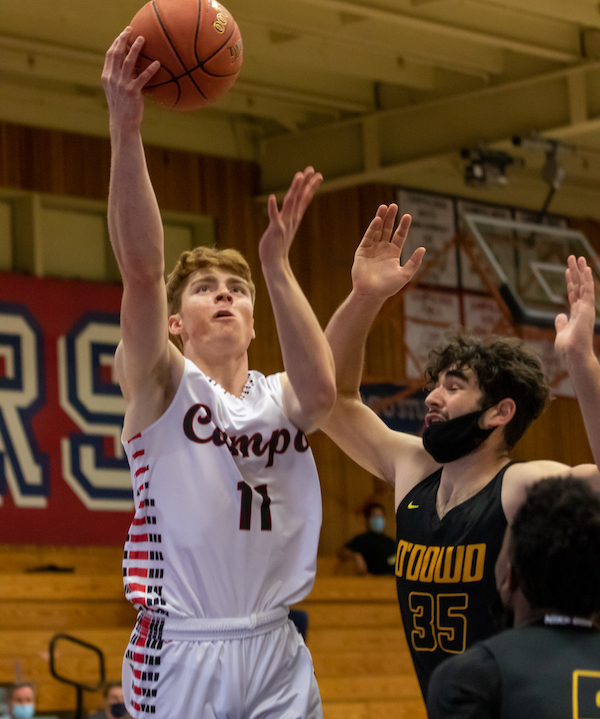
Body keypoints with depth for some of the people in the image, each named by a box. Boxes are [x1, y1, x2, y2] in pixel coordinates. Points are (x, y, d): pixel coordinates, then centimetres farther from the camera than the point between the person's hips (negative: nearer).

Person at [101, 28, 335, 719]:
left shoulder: (278, 398, 12)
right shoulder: (160, 383, 1)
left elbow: (321, 387, -14)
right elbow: (140, 269, -16)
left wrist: (277, 265, -11)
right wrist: (125, 131, -28)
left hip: (276, 654, 4)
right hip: (180, 653, -3)